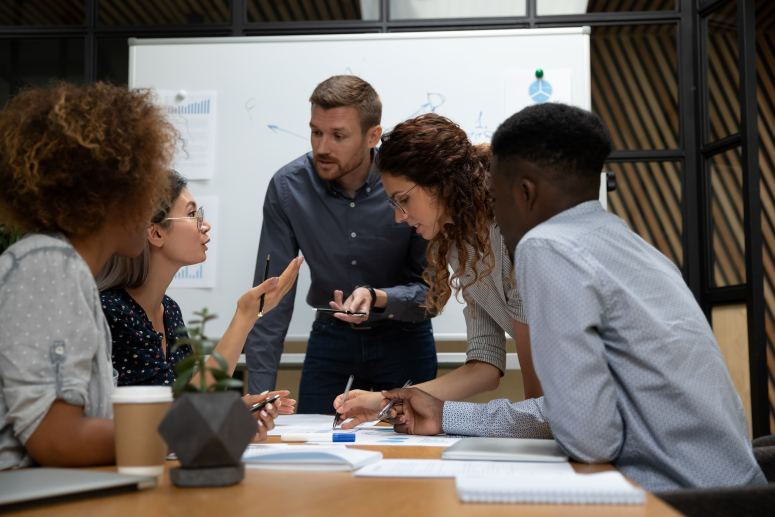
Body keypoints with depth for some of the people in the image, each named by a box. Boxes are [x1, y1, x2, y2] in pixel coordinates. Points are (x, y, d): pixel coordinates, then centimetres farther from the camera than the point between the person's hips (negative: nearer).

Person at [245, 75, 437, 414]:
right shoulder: (288, 187, -16)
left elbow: (432, 290, -14)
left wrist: (377, 298, -36)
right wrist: (260, 394, -17)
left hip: (404, 338, -1)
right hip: (331, 335, 1)